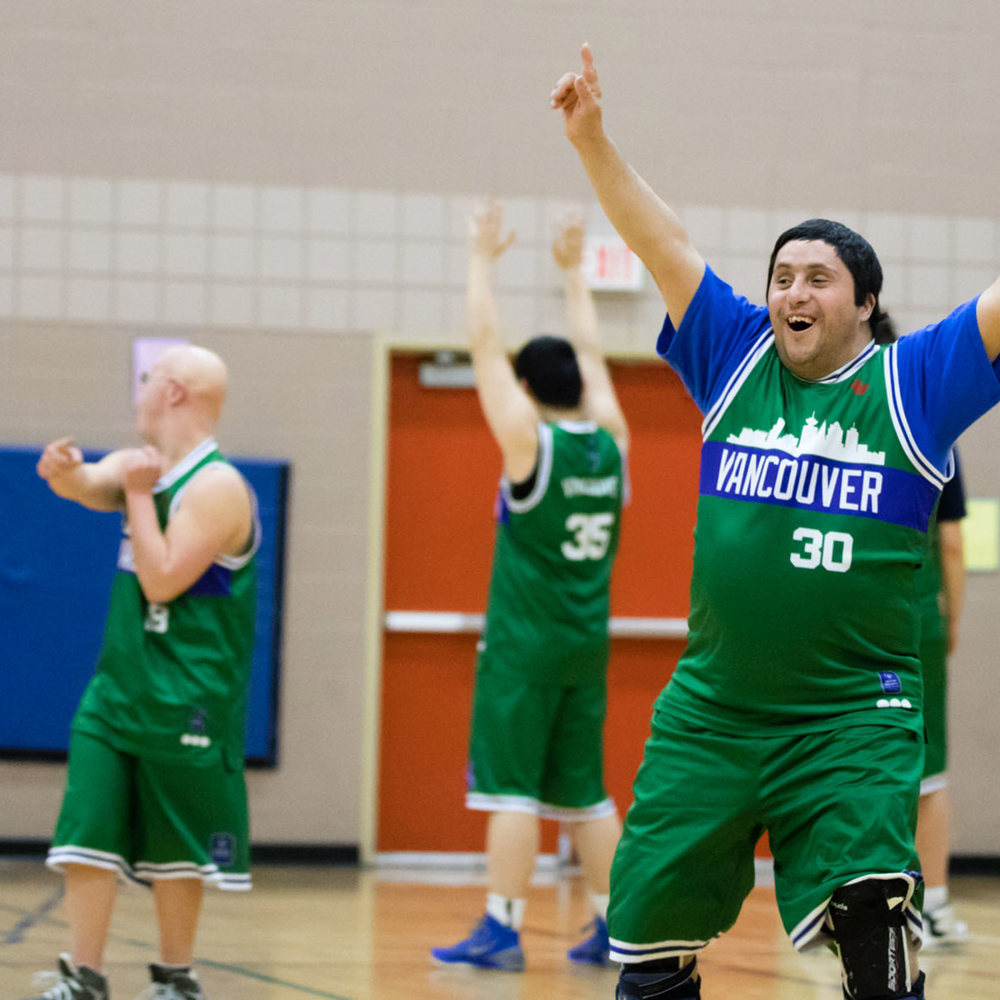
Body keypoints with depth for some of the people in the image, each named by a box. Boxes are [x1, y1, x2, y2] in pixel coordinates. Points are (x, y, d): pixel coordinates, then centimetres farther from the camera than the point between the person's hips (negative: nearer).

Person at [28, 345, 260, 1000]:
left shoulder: (216, 487, -15)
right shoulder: (141, 466, 11)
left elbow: (162, 580, -20)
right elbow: (89, 487, -5)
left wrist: (139, 494, -17)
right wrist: (67, 471, -27)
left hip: (184, 699, -7)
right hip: (117, 685, 7)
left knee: (176, 847, 4)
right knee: (87, 832, -1)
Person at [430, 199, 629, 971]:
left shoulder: (530, 442, -10)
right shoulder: (610, 445, 4)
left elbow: (485, 348, -6)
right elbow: (591, 357, 19)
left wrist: (484, 261, 3)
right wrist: (575, 274, 27)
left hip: (525, 643, -6)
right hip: (588, 642, 6)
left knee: (511, 786, -6)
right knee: (585, 791, 11)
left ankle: (502, 930, -10)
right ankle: (615, 929, 9)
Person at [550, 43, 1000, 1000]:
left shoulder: (913, 383, 1)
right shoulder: (736, 359, 8)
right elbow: (657, 241, 6)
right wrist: (592, 139, -4)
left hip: (852, 718, -3)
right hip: (710, 709, 3)